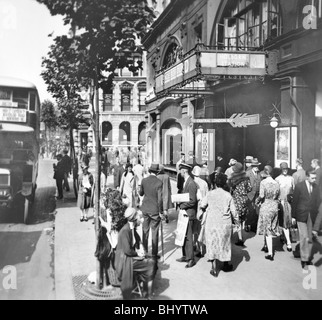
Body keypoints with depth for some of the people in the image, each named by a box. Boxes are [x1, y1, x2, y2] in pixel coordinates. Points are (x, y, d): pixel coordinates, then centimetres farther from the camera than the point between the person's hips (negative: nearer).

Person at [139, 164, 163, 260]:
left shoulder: (144, 180, -5)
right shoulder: (159, 182, -17)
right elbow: (160, 199, -16)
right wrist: (161, 211, -8)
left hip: (145, 208, 4)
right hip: (155, 210, -4)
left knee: (145, 230, 18)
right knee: (155, 232, 7)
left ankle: (144, 251, 28)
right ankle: (154, 254, 14)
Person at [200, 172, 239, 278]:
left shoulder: (210, 194, -6)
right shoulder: (228, 195, -7)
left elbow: (202, 205, 3)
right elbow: (233, 211, -3)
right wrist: (236, 220, 13)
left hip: (211, 222, -1)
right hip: (225, 223, 1)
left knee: (212, 244, 7)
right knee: (224, 243, 17)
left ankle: (214, 268, 6)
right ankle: (226, 265, 31)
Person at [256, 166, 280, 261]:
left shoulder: (263, 182, -14)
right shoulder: (276, 183, 1)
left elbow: (261, 196, -20)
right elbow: (277, 196, 6)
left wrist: (257, 201, 1)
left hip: (265, 208, -5)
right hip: (275, 207, 5)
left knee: (267, 229, 1)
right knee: (271, 228, 19)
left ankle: (270, 253, 0)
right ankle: (267, 247, 36)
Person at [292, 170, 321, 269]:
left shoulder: (316, 188, 4)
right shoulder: (299, 187, -7)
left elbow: (318, 202, 5)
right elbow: (294, 202, -3)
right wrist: (293, 216, -2)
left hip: (312, 216, 3)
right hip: (301, 216, -3)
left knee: (310, 237, 7)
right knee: (304, 237, -5)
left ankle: (308, 258, 20)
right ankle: (304, 259, 5)